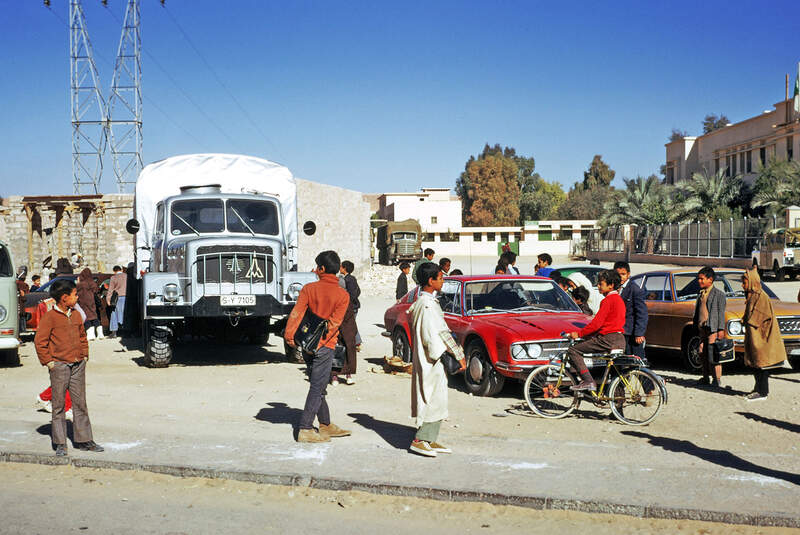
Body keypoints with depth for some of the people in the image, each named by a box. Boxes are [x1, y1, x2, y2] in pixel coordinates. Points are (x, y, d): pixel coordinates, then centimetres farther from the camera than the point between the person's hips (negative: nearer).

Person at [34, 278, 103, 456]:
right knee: (58, 405, 2)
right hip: (59, 366, -5)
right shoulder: (50, 317, -8)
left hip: (78, 365, 5)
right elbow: (39, 341, -8)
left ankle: (84, 440, 13)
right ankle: (59, 443, 9)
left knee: (80, 403, 7)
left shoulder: (76, 315, 11)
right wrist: (48, 362, -9)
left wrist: (84, 355, 14)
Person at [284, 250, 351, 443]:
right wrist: (320, 341, -17)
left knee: (318, 386, 15)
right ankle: (305, 430, -3)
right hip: (324, 347, -4)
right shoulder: (343, 295, -5)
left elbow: (297, 313, -12)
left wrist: (289, 334, -17)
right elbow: (335, 322, -15)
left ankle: (326, 425, 26)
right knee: (317, 388, -1)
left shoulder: (309, 288, 0)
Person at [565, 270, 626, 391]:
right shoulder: (619, 299, 18)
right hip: (620, 340, 10)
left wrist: (579, 333, -8)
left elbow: (596, 323, -17)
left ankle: (588, 381, -17)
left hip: (608, 339, -10)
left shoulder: (608, 300, -12)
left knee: (573, 350, -9)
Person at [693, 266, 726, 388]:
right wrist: (695, 323, 17)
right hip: (702, 328, 7)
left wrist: (721, 329, -13)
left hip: (713, 329, -7)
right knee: (703, 355, 9)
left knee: (713, 355, -7)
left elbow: (721, 313, -8)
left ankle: (717, 380, -1)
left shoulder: (719, 294, -4)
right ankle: (705, 379, 18)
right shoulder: (701, 294, 16)